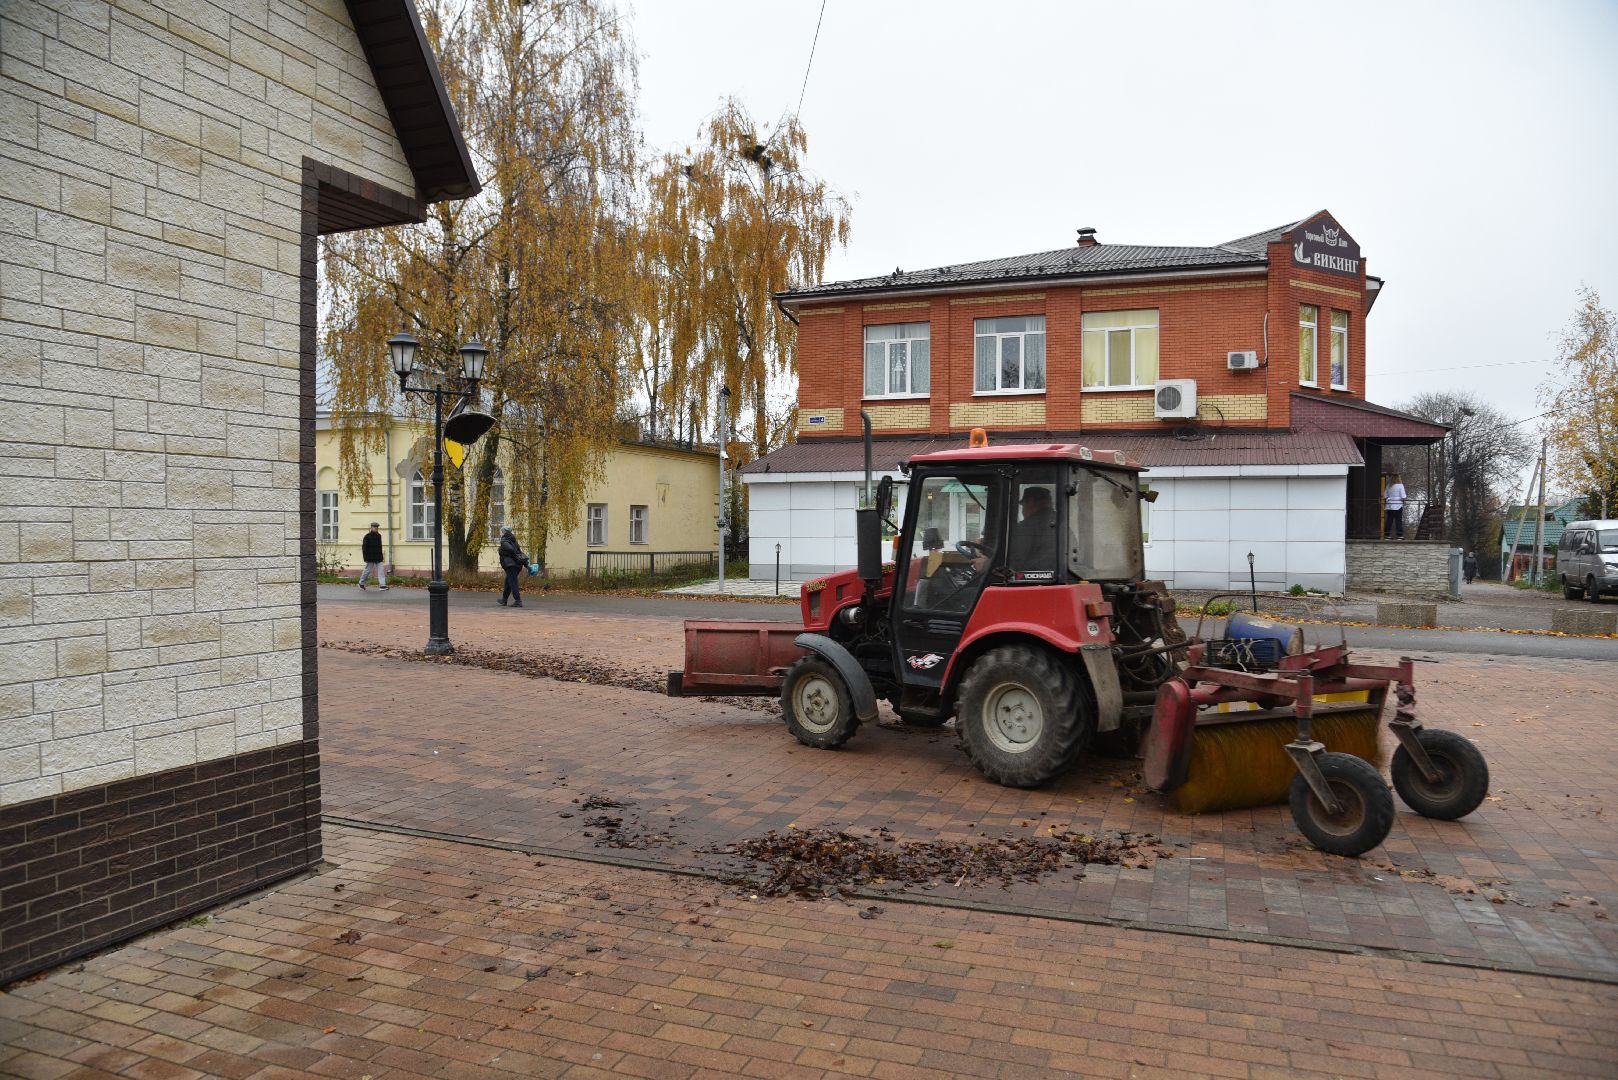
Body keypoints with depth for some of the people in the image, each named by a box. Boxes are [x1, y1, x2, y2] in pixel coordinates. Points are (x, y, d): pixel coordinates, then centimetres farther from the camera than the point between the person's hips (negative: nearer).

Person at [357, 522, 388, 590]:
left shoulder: (379, 536, 11)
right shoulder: (367, 536, -8)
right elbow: (364, 547, -10)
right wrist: (365, 557, -15)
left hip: (378, 558, 5)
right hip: (370, 558, -5)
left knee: (381, 570, -4)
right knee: (368, 570, 5)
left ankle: (382, 585, -8)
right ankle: (361, 583, 24)